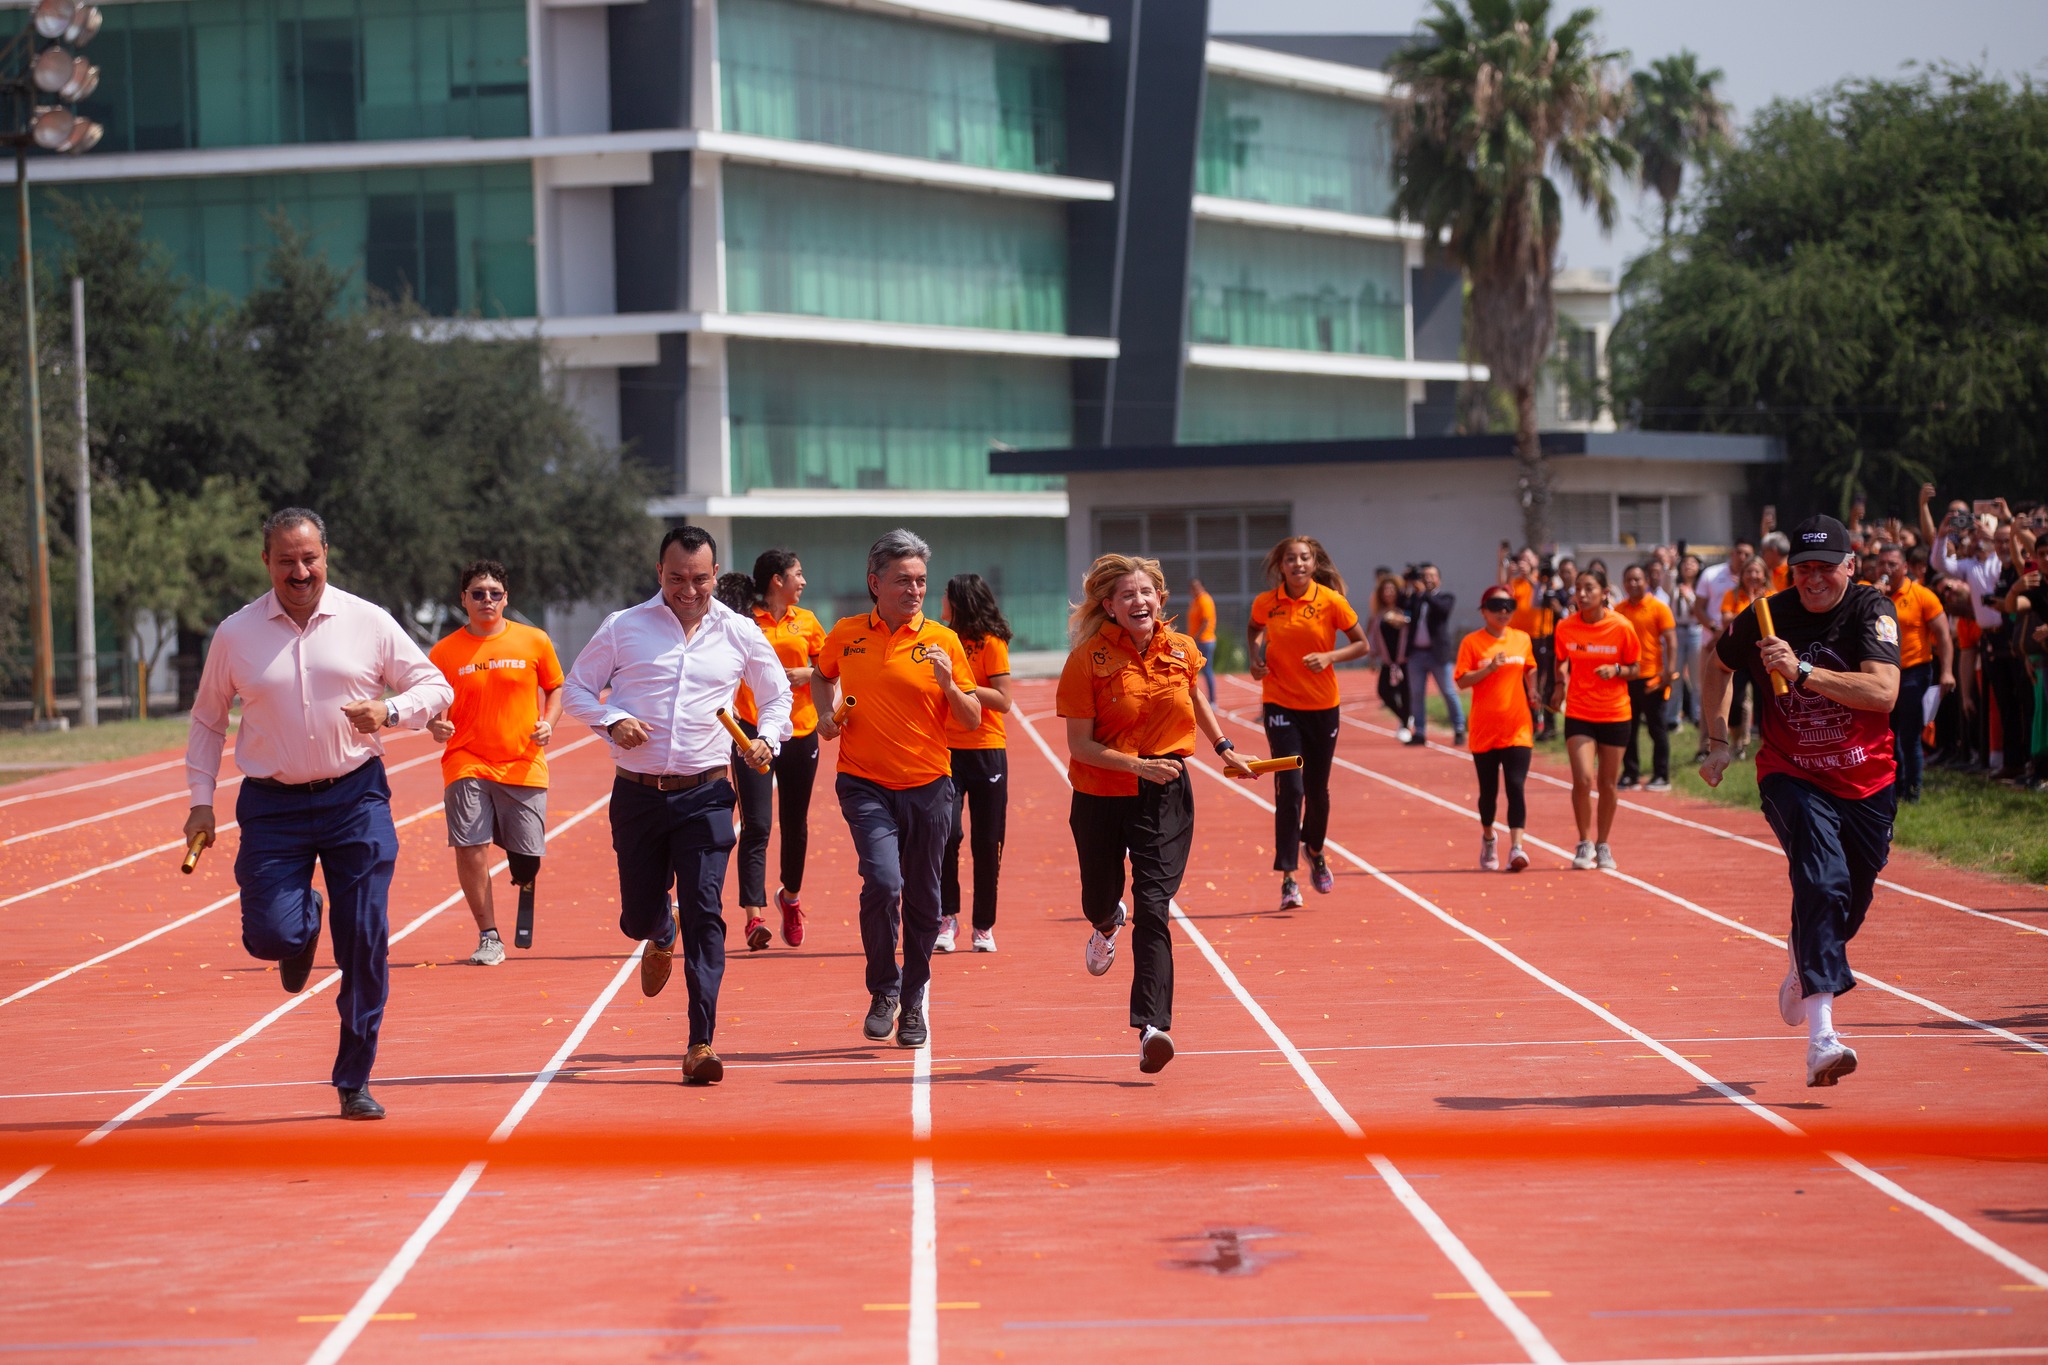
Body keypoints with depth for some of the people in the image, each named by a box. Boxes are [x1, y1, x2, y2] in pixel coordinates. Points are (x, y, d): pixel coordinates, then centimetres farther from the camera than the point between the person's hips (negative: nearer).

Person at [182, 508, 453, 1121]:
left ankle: (355, 1083, 11)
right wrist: (201, 799, 5)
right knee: (270, 937, -12)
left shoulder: (368, 622, 0)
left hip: (356, 799, 0)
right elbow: (207, 720, 13)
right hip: (273, 806, 0)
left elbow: (435, 686, 7)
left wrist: (390, 711, -13)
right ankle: (304, 923, 28)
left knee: (365, 947, -3)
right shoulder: (236, 634, 2)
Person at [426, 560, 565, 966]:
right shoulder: (444, 653, 1)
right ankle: (489, 937, 2)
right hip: (467, 765, 0)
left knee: (526, 859, 2)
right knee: (470, 849, -14)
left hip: (524, 764, 0)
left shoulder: (535, 642, 2)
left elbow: (555, 688, 14)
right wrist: (435, 724, -14)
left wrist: (548, 722, -4)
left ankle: (526, 893, 40)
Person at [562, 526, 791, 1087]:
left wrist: (767, 738, -3)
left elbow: (777, 695, 17)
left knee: (705, 915, -11)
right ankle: (662, 936, 48)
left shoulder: (740, 634, 5)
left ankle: (701, 1044, -10)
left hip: (705, 794, -1)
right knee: (637, 917, 8)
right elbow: (576, 689, 8)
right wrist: (612, 721, -12)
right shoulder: (623, 628, 1)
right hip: (637, 793, 1)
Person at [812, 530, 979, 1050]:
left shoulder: (943, 641, -1)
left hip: (928, 786, 1)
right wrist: (826, 712, 7)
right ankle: (883, 992, 0)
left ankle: (913, 1003, 26)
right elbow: (824, 676, 26)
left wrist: (948, 685, -18)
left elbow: (972, 722, 0)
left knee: (922, 900, 8)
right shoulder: (845, 635, 3)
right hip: (865, 784, -1)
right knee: (882, 881, -20)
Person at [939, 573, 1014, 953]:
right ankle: (947, 918, -6)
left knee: (986, 843, 2)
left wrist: (958, 682, -19)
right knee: (946, 834, -12)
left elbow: (1003, 700, -12)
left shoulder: (991, 643, -5)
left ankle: (984, 926, 12)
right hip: (948, 750, 3)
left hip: (986, 753, -3)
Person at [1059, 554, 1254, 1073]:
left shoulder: (1180, 650, -1)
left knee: (1153, 908, -12)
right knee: (1100, 899, 18)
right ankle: (1107, 924, 59)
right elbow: (1080, 744, -14)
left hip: (1166, 796, 1)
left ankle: (1153, 1027, -19)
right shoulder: (1088, 660, -14)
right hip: (1101, 796, -1)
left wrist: (1223, 748, 24)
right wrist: (1139, 765, -26)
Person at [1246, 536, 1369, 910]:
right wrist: (1256, 654, -1)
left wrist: (1330, 657, -17)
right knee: (1290, 789, -12)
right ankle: (1288, 878, -11)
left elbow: (1361, 644, 0)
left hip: (1323, 706, 1)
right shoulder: (1266, 603, -4)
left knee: (1317, 790, 12)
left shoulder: (1331, 601, -8)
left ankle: (1315, 851, 42)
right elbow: (1254, 628, 19)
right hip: (1281, 705, -1)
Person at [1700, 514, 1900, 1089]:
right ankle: (1820, 1035, -35)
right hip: (1791, 777, -2)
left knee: (1849, 906, 14)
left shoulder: (1872, 611, -11)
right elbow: (1718, 665, 16)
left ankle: (1802, 974, 50)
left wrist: (1803, 671, -34)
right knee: (1822, 881, -25)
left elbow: (1884, 693, -27)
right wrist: (1718, 741, 7)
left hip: (1866, 783, 2)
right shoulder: (1765, 617, -7)